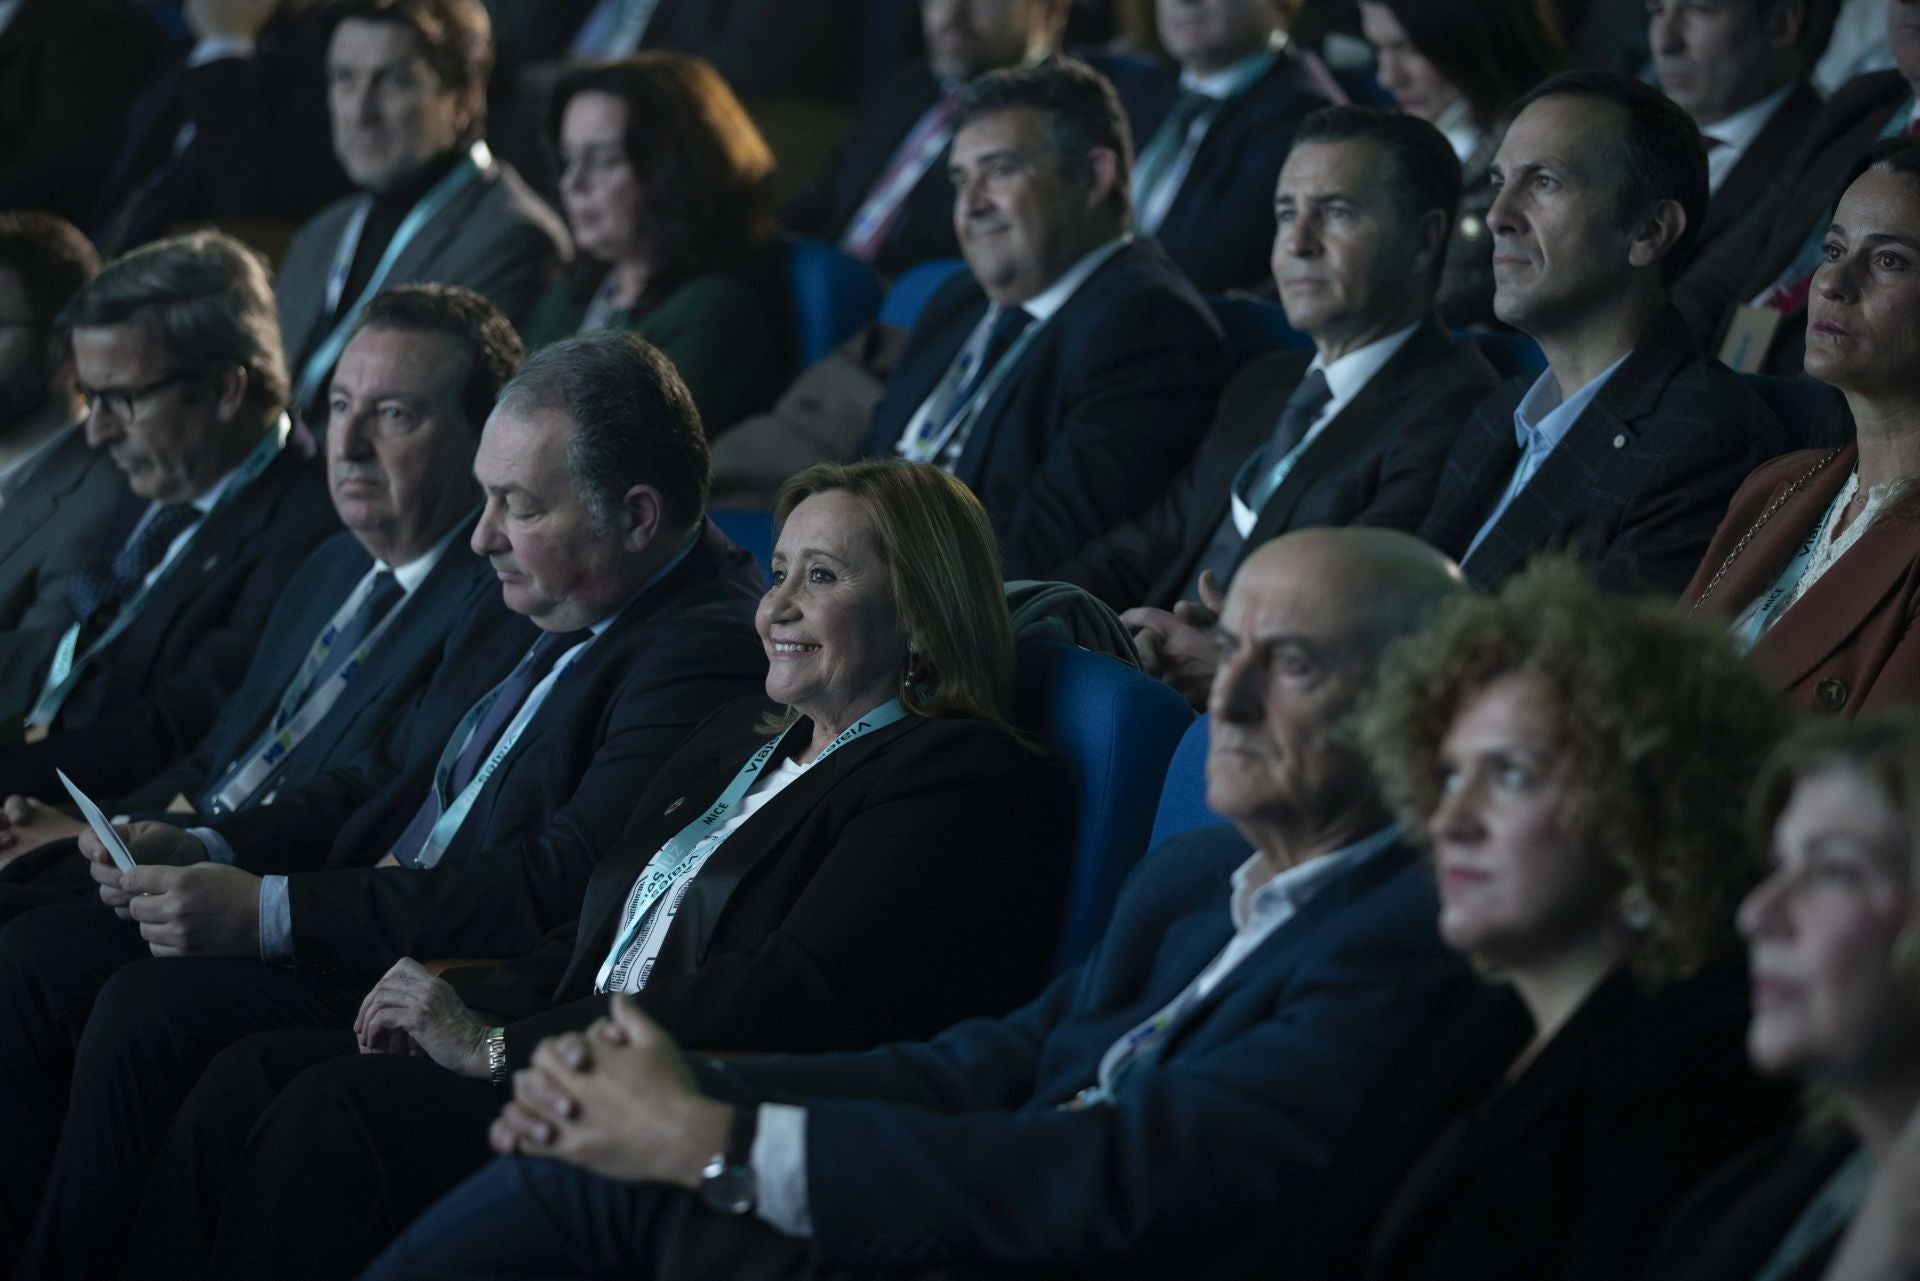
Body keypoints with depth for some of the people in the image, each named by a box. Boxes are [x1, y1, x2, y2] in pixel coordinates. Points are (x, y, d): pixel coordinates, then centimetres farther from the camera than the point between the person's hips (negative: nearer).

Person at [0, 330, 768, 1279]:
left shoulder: (709, 650, -17)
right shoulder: (521, 616, 14)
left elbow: (558, 891, -24)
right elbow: (383, 779, 22)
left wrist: (272, 913, -23)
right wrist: (205, 850, 2)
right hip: (379, 933, 10)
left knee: (148, 1011, -24)